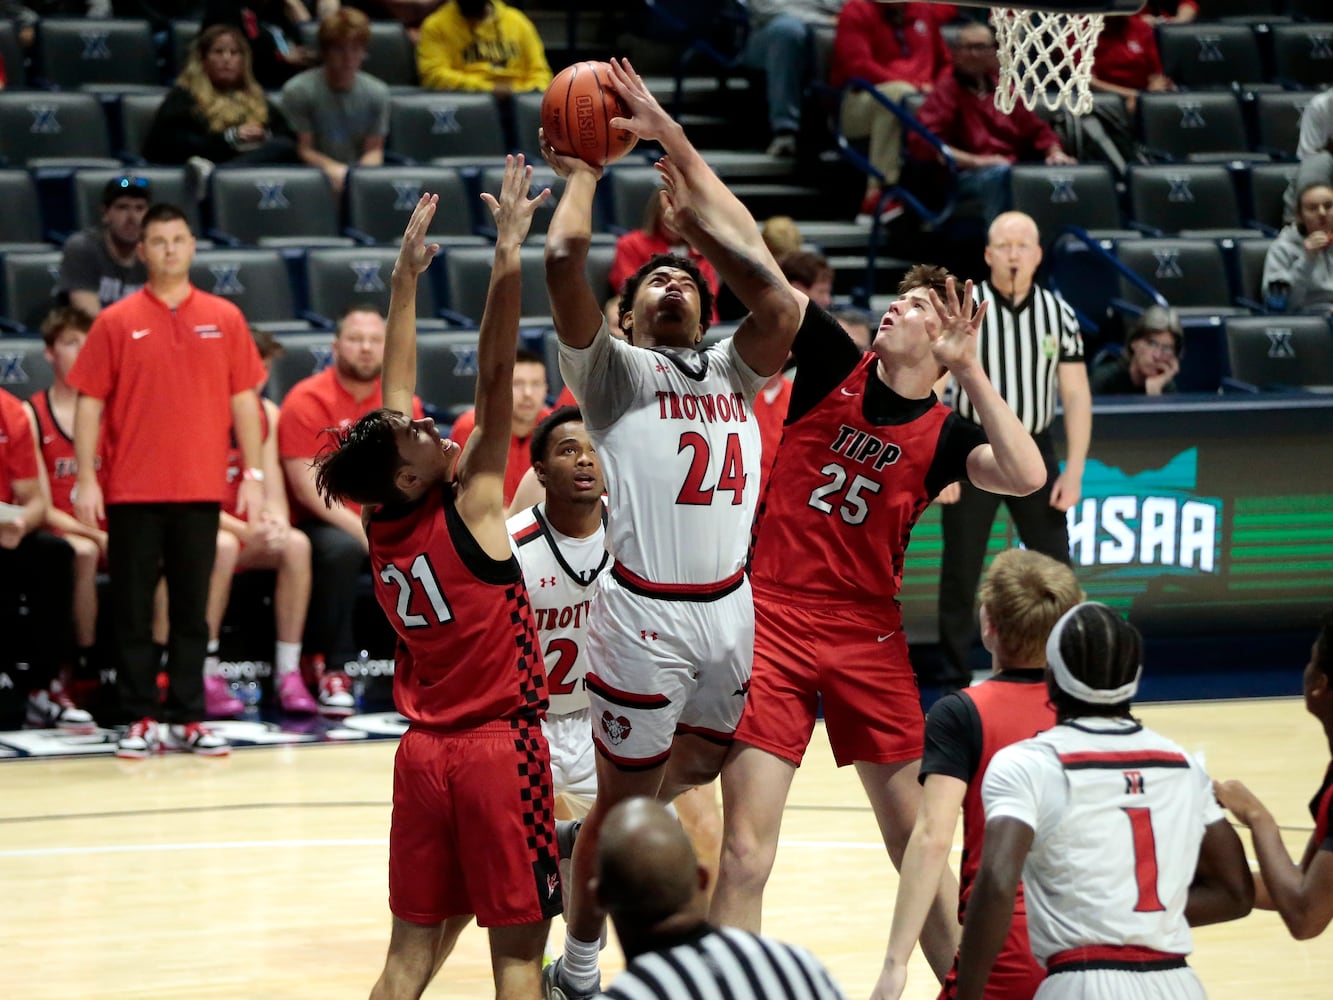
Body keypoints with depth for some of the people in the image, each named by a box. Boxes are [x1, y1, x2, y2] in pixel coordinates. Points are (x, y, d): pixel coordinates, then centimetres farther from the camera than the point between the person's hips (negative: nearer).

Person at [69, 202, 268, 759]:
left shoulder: (223, 319, 6)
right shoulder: (116, 323, 1)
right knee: (133, 608, 1)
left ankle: (187, 718, 11)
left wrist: (253, 473, 1)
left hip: (201, 489, 1)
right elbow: (89, 403, 0)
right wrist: (86, 480, -6)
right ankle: (141, 720, 7)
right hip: (133, 492, -1)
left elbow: (243, 400, 7)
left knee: (192, 608, 5)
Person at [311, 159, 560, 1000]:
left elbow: (395, 392, 11)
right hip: (500, 746, -6)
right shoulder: (468, 512, -13)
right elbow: (495, 377, -16)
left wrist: (407, 276, 15)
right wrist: (509, 254, -17)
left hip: (425, 752, 6)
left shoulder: (383, 521, 2)